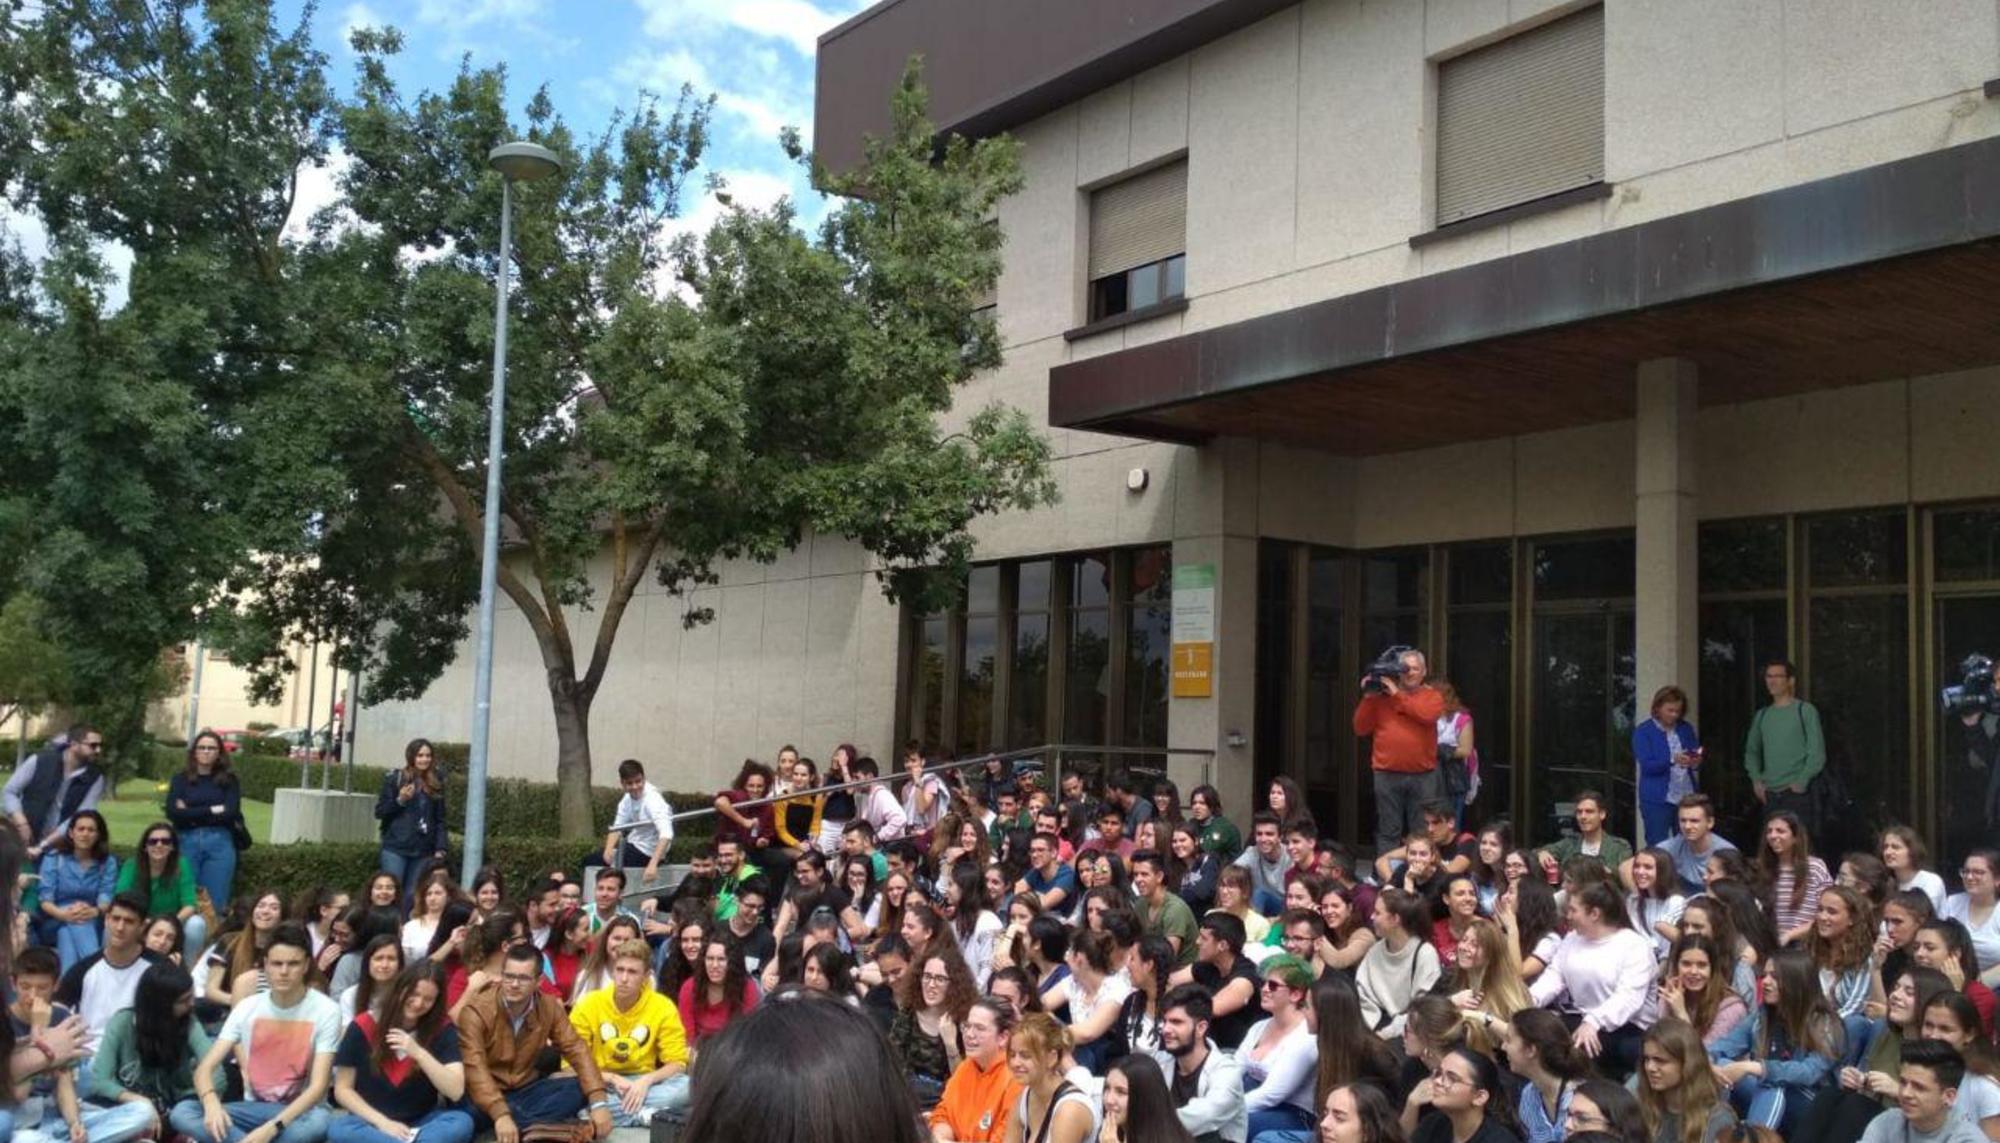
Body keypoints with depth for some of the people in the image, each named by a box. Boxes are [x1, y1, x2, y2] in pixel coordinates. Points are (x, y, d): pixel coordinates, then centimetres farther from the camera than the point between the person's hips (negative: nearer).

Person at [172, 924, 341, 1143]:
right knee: (182, 1112, -21)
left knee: (319, 1121, -39)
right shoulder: (247, 1007, 1)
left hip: (300, 1111, -4)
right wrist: (211, 1102, -28)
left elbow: (318, 1086, -16)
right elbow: (205, 1067, -5)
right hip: (253, 1108, 4)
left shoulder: (326, 1011, -11)